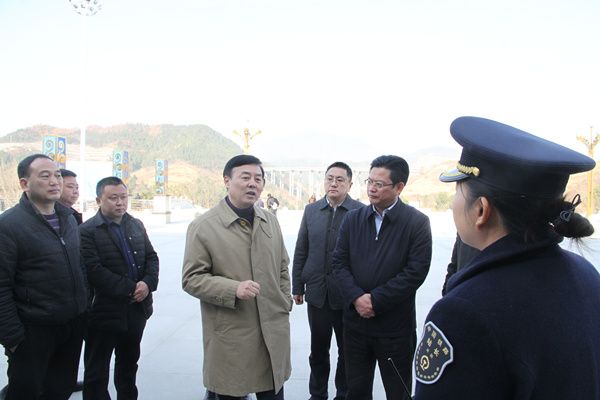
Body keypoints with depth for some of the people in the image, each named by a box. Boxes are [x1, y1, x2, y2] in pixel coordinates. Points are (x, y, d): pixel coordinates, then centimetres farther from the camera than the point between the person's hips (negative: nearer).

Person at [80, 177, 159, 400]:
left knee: (129, 365, 22)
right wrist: (129, 289, -19)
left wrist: (148, 283, -12)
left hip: (136, 309, 6)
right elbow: (94, 271, -20)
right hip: (104, 312, -6)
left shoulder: (136, 225, 9)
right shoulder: (87, 231, -11)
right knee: (97, 371, 8)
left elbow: (151, 257, 7)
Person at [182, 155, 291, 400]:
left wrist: (285, 304, 10)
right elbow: (191, 279, -9)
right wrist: (233, 289, -21)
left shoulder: (271, 221, 10)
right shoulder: (203, 227, -8)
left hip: (273, 334, 5)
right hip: (230, 337, -4)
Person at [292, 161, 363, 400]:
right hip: (317, 292, 3)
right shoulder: (311, 210, 4)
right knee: (318, 349, 15)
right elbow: (300, 252, 8)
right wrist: (297, 286, 7)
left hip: (347, 294, -3)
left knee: (346, 351, 13)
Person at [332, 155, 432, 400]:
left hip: (396, 327, -3)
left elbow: (416, 271, -14)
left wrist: (375, 300, -16)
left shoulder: (417, 222, -8)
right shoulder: (353, 219, 4)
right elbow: (339, 262, 2)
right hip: (356, 321, 3)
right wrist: (356, 297, -14)